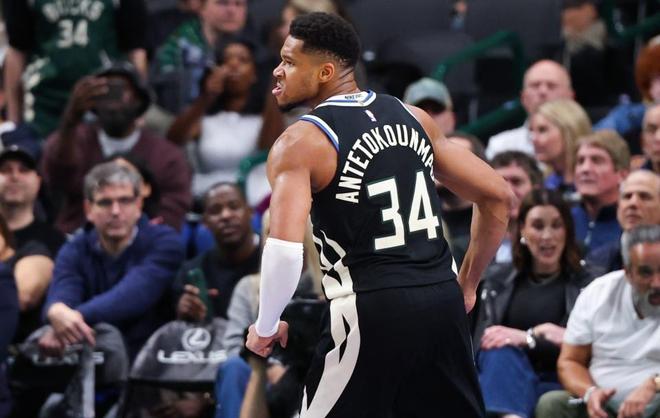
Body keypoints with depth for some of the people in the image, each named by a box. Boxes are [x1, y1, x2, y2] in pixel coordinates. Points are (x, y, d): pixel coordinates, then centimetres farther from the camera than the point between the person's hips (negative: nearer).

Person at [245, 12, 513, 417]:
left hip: (372, 310, -6)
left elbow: (285, 248, -20)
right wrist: (466, 286, 21)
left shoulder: (301, 142, -6)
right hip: (442, 302, 6)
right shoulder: (413, 118, 13)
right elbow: (498, 197, 15)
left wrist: (266, 326, -5)